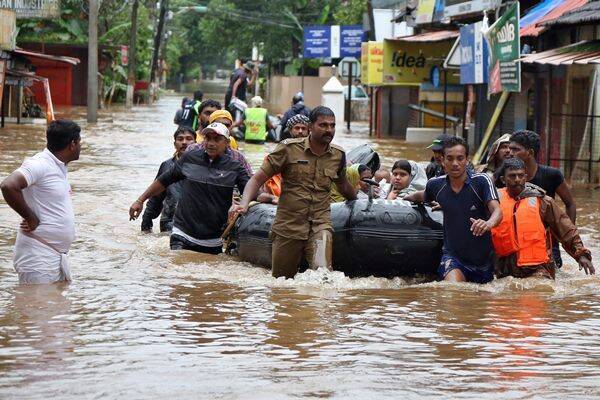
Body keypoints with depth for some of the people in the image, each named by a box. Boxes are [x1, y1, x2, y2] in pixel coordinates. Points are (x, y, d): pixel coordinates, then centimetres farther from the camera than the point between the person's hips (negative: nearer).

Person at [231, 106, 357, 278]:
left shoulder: (338, 155, 7)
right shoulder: (289, 148, -3)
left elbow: (343, 185, 29)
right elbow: (258, 179, -3)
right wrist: (244, 204, -18)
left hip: (320, 225, 1)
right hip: (288, 226, -1)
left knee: (322, 272, -28)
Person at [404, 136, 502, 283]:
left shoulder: (481, 181, -13)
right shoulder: (436, 185, -1)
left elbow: (497, 210, -26)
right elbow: (423, 196, 24)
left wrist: (489, 223, -48)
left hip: (483, 259, -1)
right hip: (452, 254, 1)